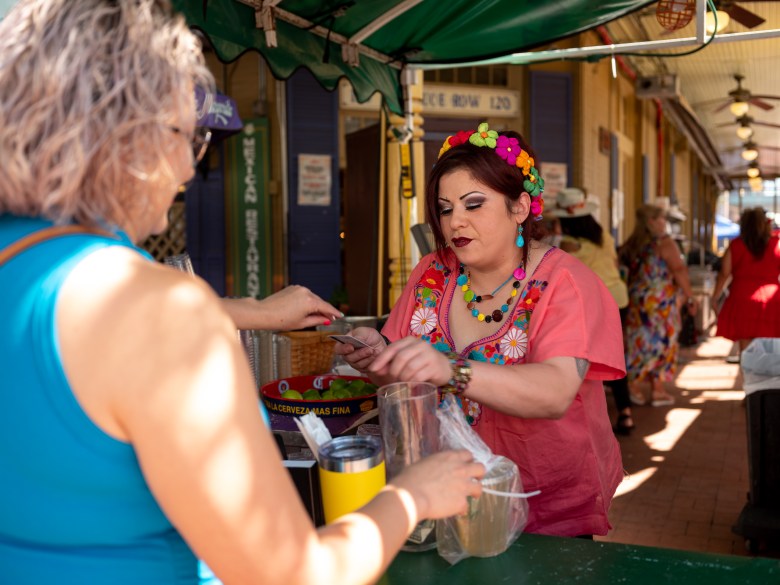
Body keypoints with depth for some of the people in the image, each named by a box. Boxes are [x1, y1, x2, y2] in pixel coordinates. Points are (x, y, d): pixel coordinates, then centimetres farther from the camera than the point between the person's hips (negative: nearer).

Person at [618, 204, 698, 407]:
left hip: (636, 299, 6)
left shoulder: (632, 244, 7)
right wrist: (690, 298, -8)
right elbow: (679, 271, -13)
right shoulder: (664, 242, -10)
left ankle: (633, 387, 13)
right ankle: (658, 390, 10)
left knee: (640, 343, 11)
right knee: (662, 343, 5)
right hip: (661, 301, -6)